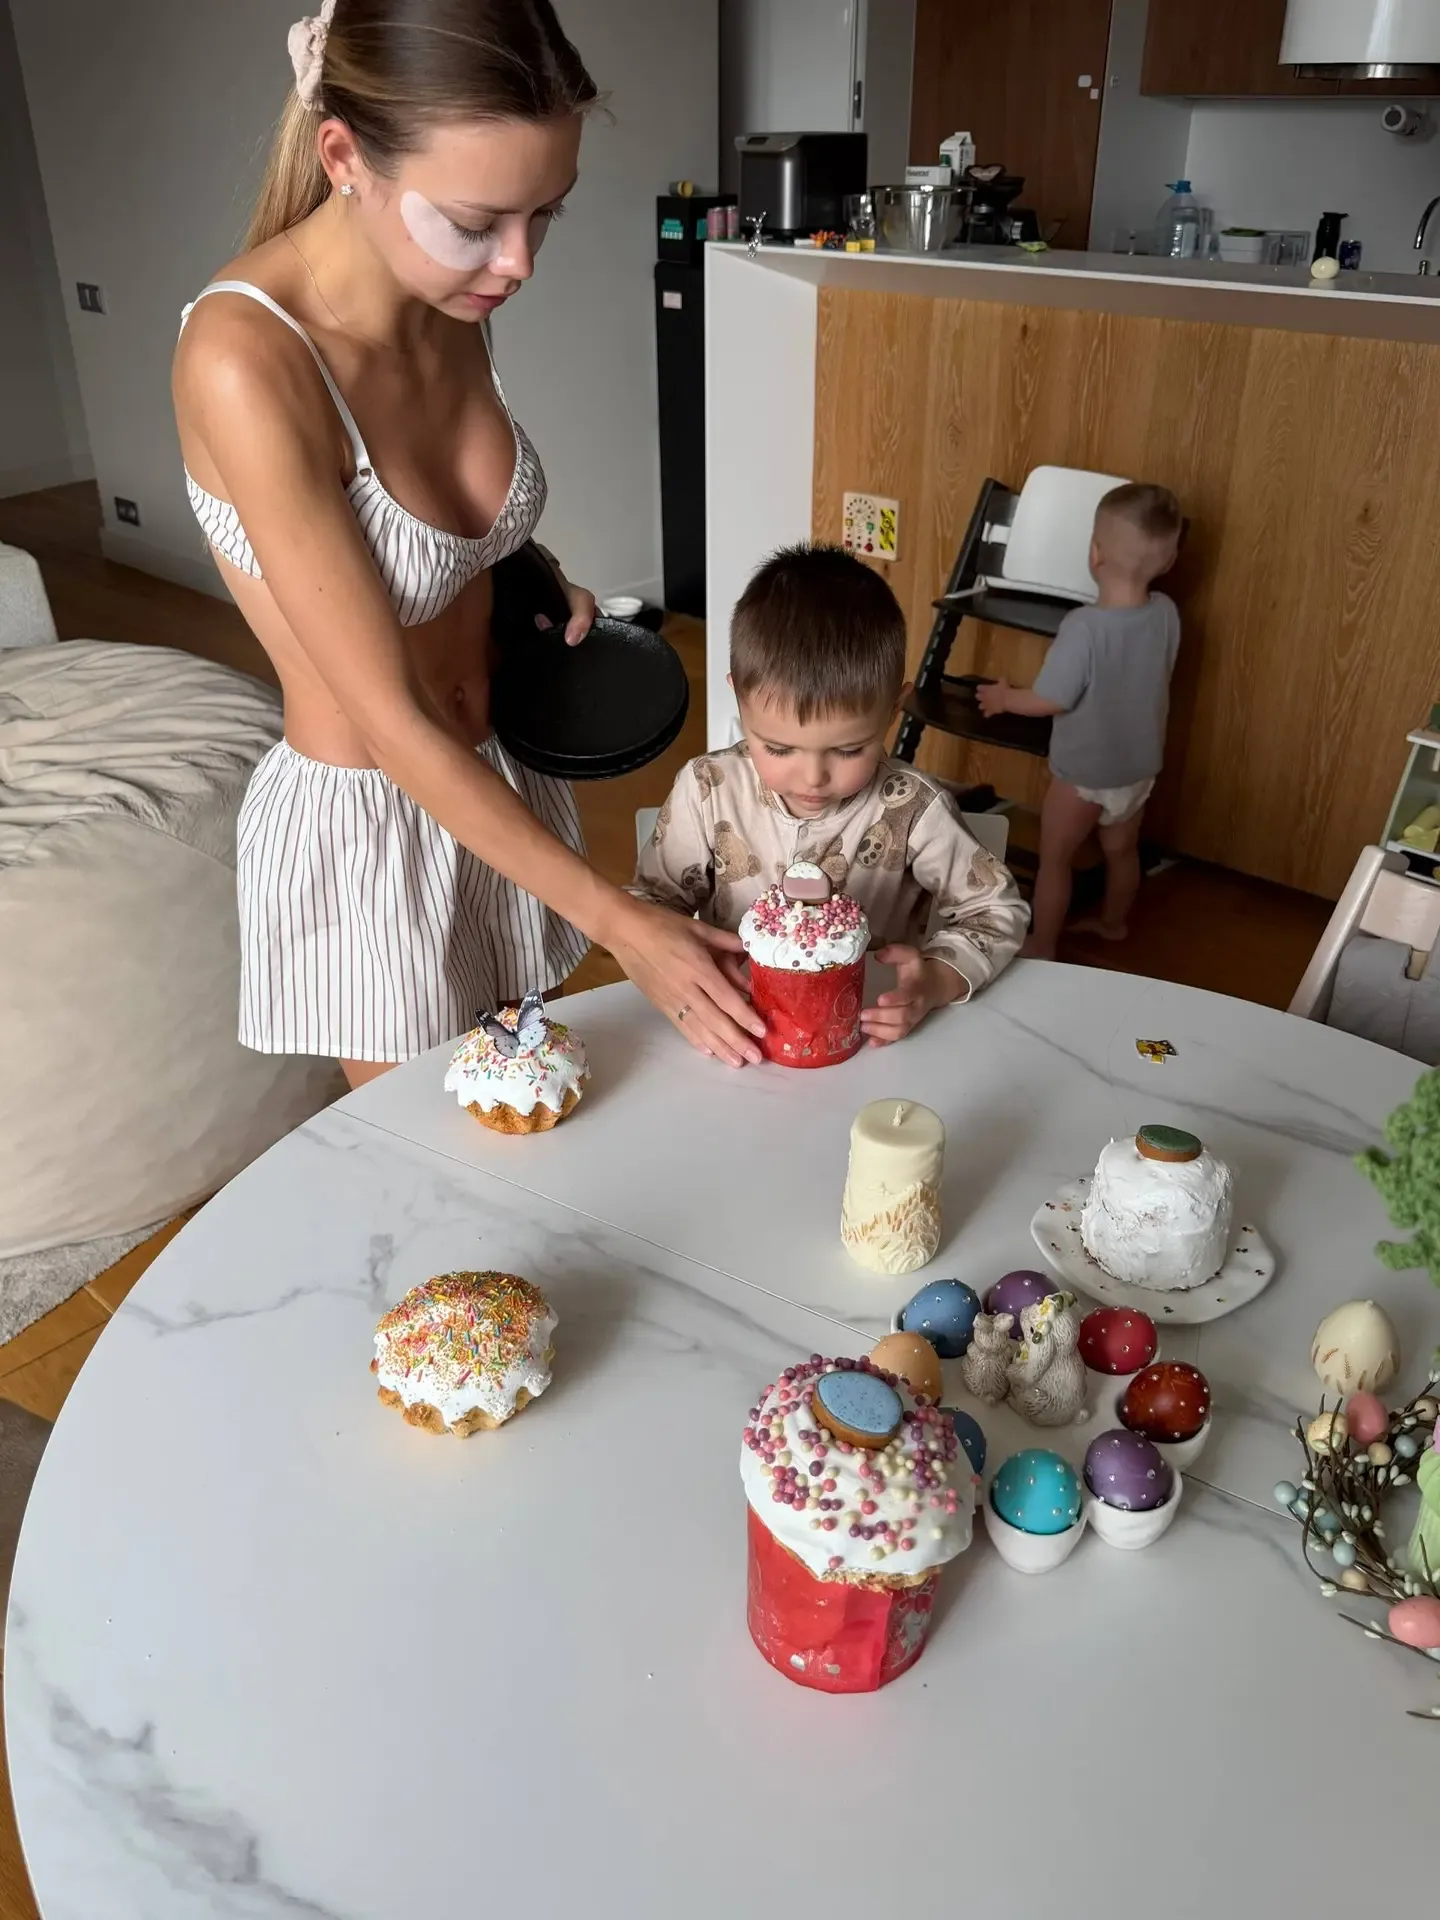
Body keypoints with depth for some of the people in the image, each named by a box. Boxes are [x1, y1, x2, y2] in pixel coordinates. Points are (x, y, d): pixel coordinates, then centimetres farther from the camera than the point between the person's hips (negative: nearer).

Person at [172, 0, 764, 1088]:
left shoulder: (450, 299, -7)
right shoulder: (243, 358, -29)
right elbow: (393, 721, -27)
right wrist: (621, 925, -24)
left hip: (502, 784, 6)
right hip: (364, 825, -6)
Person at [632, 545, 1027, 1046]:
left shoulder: (912, 810, -10)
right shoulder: (708, 790, -8)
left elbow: (997, 910, 0)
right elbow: (651, 903, 2)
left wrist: (936, 980, -17)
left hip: (874, 1046, 0)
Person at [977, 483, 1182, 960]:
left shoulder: (1083, 626, -30)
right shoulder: (1166, 613, -11)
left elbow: (1051, 700, -23)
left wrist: (1004, 697, -4)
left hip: (1083, 772, -6)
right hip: (1140, 767, 6)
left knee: (1054, 858, 14)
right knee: (1122, 851, 26)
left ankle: (1041, 946, 26)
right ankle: (1113, 922, 48)